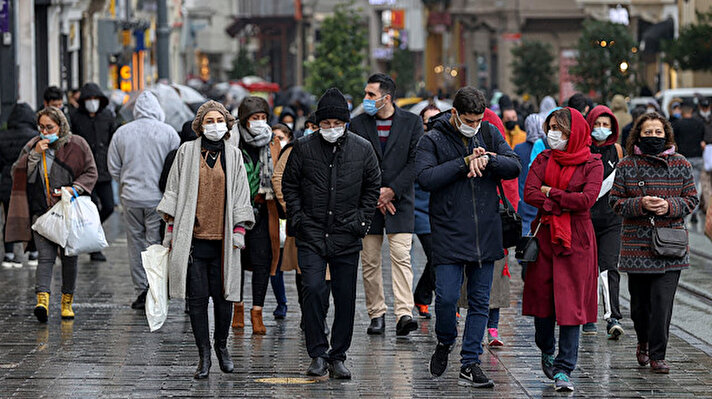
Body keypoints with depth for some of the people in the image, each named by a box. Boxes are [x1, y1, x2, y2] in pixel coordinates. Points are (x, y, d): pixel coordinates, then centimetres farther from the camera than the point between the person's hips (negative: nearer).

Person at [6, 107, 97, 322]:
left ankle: (67, 301, 19)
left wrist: (75, 188, -12)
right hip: (41, 211, 0)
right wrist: (35, 154, -11)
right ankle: (42, 299, -25)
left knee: (69, 256, 7)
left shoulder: (76, 145, 2)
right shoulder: (33, 146, 8)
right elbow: (18, 174, 2)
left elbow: (91, 172, 4)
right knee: (45, 255, -13)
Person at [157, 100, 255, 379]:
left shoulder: (233, 155, 9)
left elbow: (241, 195, 10)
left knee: (223, 295, 2)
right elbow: (174, 191, 8)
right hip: (192, 236, -1)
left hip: (223, 238, 1)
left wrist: (240, 229, 2)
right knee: (197, 297, -1)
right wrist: (171, 227, 3)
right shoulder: (187, 152, 6)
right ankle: (204, 356, 5)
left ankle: (222, 346, 23)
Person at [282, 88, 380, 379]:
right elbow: (289, 185, 9)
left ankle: (338, 357, 15)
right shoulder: (303, 148, 0)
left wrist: (361, 221, 3)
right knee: (314, 290, -14)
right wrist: (298, 219, -1)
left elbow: (373, 187, 13)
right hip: (311, 235, -1)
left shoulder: (362, 149, 3)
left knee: (346, 298, 4)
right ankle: (318, 355, -5)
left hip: (347, 236, 1)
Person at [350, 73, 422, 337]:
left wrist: (391, 191, -11)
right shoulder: (358, 124, 6)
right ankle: (377, 315, 12)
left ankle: (404, 314, -19)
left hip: (400, 200, -2)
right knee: (370, 262, 3)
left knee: (401, 257, -12)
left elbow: (415, 162, -3)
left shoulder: (412, 122, 2)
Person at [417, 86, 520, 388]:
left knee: (480, 301, 5)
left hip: (486, 234, 4)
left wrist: (487, 160, -17)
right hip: (449, 235, -4)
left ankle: (470, 364, 12)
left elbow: (514, 166, 1)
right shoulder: (433, 140, -4)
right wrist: (465, 162, -18)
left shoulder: (489, 134, 7)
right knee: (446, 297, -10)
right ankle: (445, 343, 19)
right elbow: (426, 178, -17)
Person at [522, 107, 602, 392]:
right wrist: (564, 204, -13)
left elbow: (587, 199, -15)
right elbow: (529, 193, -4)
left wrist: (550, 193, -8)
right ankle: (547, 350, 34)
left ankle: (563, 369, -5)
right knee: (542, 296, 8)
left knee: (571, 304, -7)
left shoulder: (592, 164, -1)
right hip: (545, 236, 3)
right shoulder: (544, 159, 9)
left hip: (576, 240, -3)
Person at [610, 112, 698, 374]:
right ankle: (643, 342, 35)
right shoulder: (626, 166, 4)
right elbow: (616, 201, 3)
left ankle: (657, 355, -3)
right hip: (636, 243, 1)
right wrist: (641, 204, -15)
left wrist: (669, 206, -12)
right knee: (639, 301, 8)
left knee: (663, 301, -8)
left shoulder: (680, 165, 6)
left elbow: (691, 199, 8)